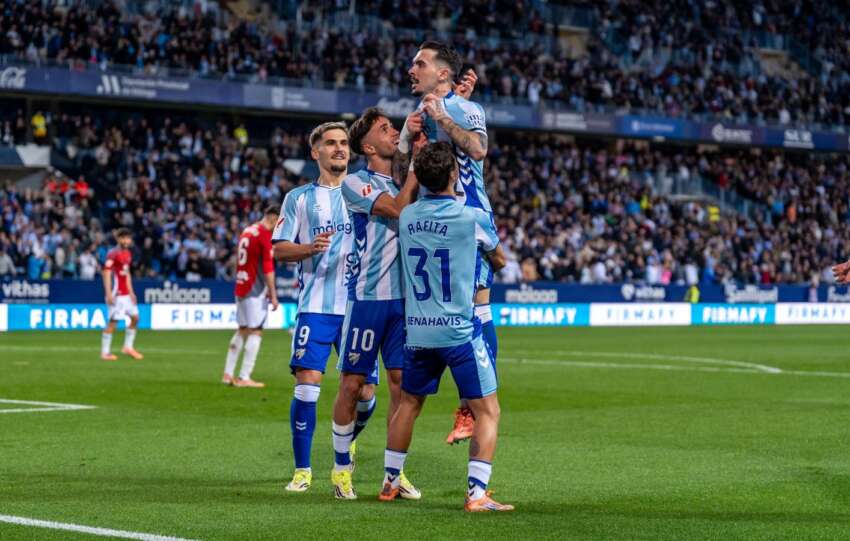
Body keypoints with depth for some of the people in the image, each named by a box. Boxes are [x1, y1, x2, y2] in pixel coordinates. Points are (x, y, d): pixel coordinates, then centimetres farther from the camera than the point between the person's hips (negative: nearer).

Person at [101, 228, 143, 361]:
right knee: (113, 321, -8)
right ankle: (105, 352, -3)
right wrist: (109, 293, -21)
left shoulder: (128, 254, 15)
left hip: (126, 293, 9)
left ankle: (128, 347, 19)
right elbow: (106, 273, -16)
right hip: (116, 294, -9)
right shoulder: (113, 254, -12)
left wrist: (131, 292, 19)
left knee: (135, 317, 9)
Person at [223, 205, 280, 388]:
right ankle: (244, 377, -10)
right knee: (255, 331, -6)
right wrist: (273, 294, -15)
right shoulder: (265, 234, -11)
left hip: (240, 288, 9)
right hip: (255, 290, -9)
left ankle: (228, 374, 16)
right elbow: (268, 267, -17)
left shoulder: (247, 231, 15)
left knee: (242, 330, 15)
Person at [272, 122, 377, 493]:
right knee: (307, 386, -10)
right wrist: (310, 248, -15)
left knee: (365, 392, 0)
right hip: (316, 306, -2)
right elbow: (278, 249, 5)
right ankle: (302, 470, 1)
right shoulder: (299, 198, 9)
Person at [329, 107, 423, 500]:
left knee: (402, 384, 3)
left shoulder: (409, 179, 14)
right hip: (367, 296, -5)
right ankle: (341, 470, 11)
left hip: (404, 296, 5)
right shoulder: (355, 183, -5)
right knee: (352, 384, 0)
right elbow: (398, 209, -17)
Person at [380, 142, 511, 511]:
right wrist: (496, 262, 30)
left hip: (417, 331, 5)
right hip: (459, 331, -5)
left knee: (408, 405, 21)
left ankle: (390, 482, 30)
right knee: (487, 411, 1)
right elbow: (499, 261, 9)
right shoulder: (473, 218, -10)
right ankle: (477, 494, -9)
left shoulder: (407, 216, 1)